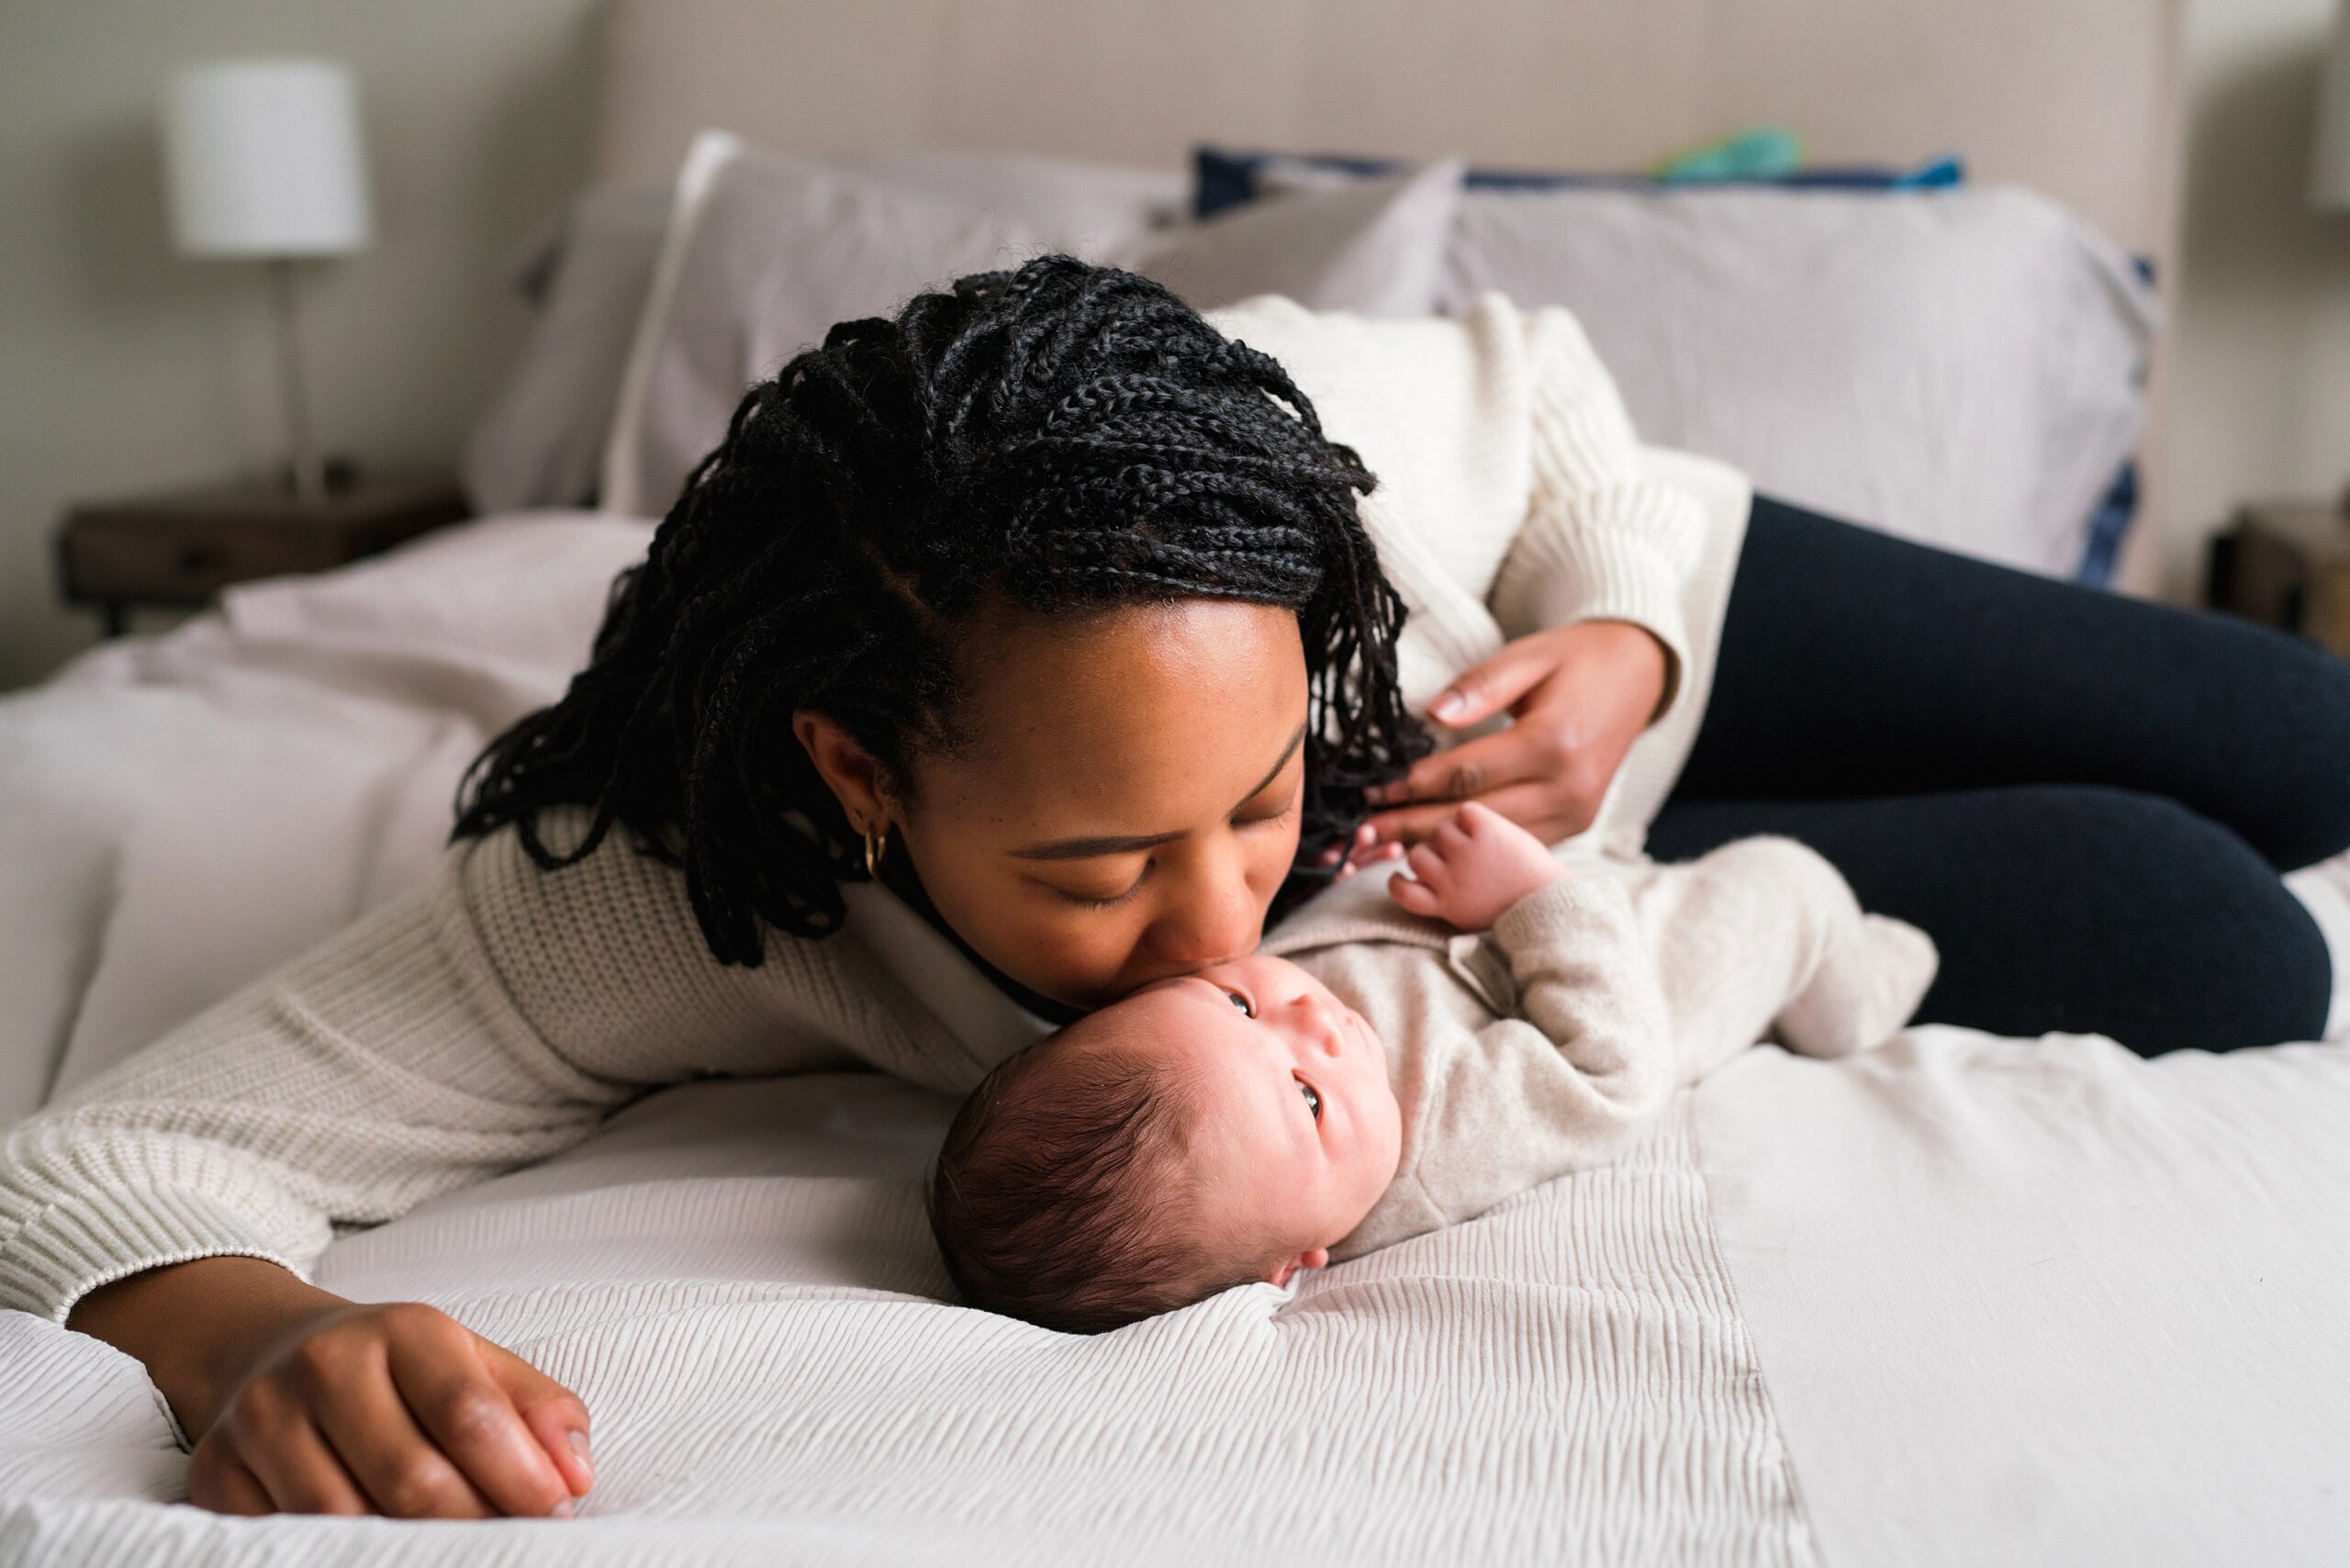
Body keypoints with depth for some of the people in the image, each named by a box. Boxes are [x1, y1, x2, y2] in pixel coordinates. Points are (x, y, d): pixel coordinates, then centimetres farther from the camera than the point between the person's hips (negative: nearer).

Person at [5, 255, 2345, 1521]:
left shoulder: (1299, 438, -38)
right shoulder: (647, 902, -39)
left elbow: (1546, 398, -14)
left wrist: (1620, 650, -32)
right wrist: (250, 1338, -59)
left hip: (1632, 617, 2)